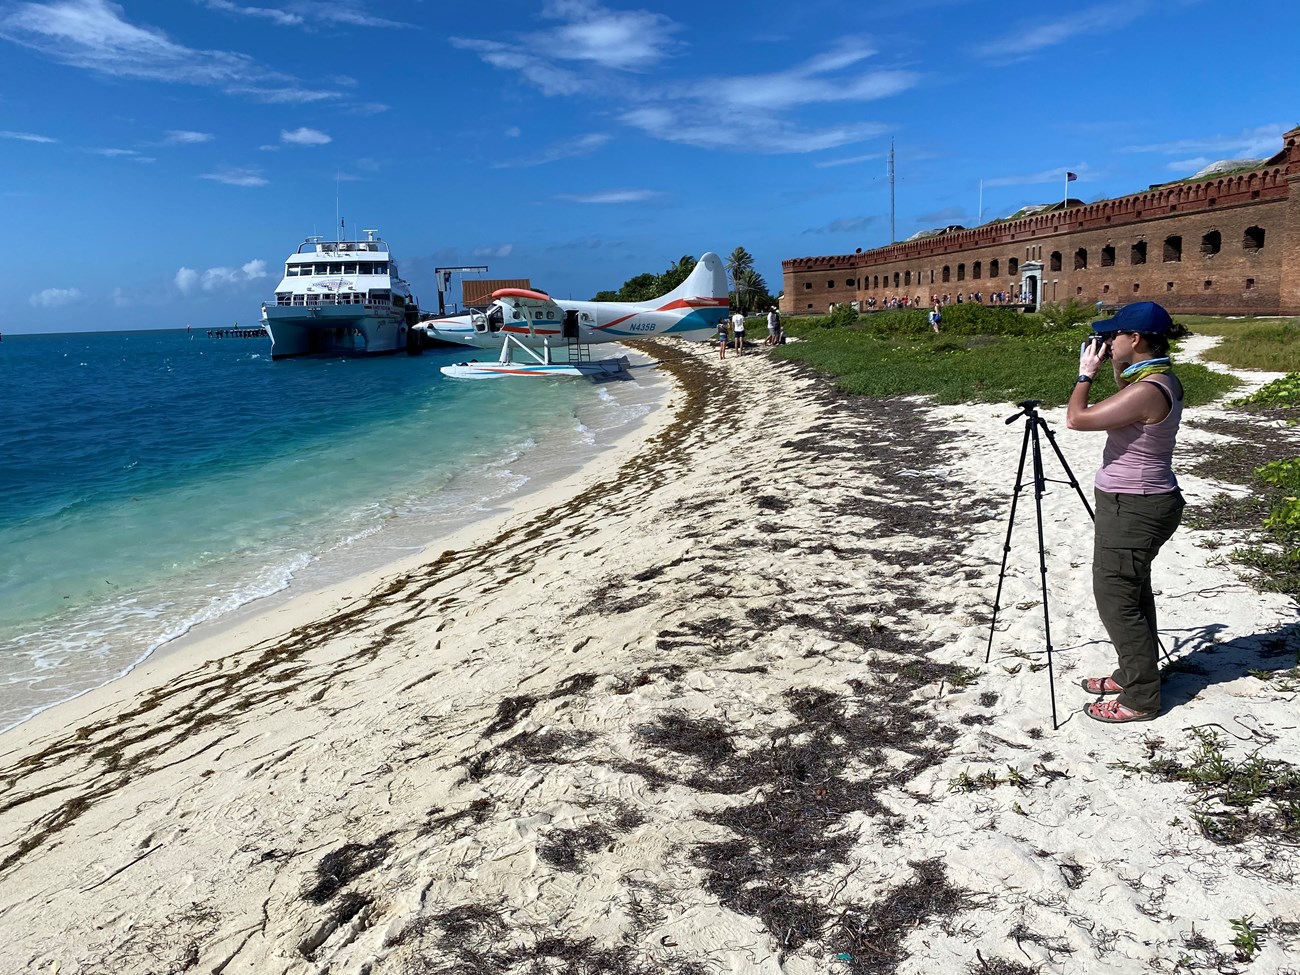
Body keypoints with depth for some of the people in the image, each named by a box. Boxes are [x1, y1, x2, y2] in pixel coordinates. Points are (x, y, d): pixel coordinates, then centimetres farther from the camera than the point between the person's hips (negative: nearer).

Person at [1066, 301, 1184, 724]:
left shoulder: (1147, 391, -25)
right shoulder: (1161, 379, 6)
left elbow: (1077, 419, -25)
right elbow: (1121, 411, 24)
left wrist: (1086, 373, -10)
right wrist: (1115, 372, 11)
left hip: (1134, 510, -11)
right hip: (1140, 502, 11)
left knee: (1117, 598, -2)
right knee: (1132, 592, 21)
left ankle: (1140, 698, 9)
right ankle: (1134, 674, 36)